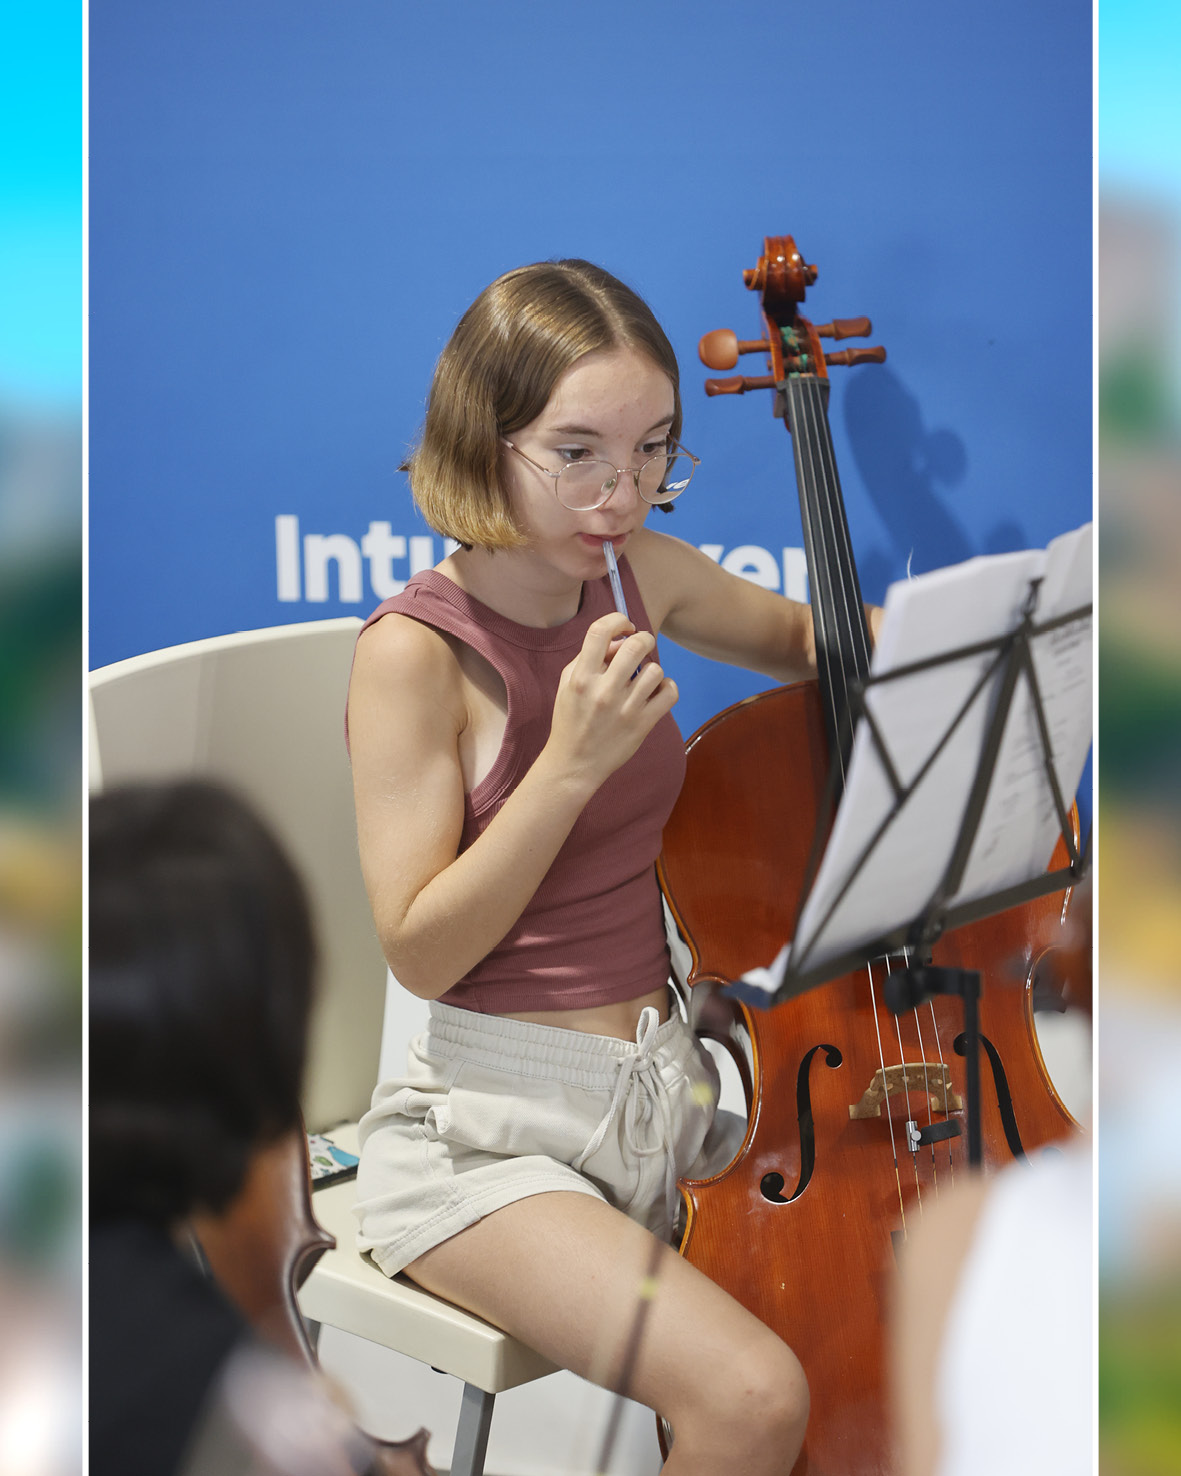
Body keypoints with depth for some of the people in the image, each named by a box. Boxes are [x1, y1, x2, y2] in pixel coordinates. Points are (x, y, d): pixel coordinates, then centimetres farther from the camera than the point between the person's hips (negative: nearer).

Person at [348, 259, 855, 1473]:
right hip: (492, 1132, -7)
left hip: (660, 1085, 7)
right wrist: (573, 765, -25)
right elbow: (421, 950, -16)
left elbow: (801, 642, 24)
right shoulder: (418, 651, -14)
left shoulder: (638, 575, 3)